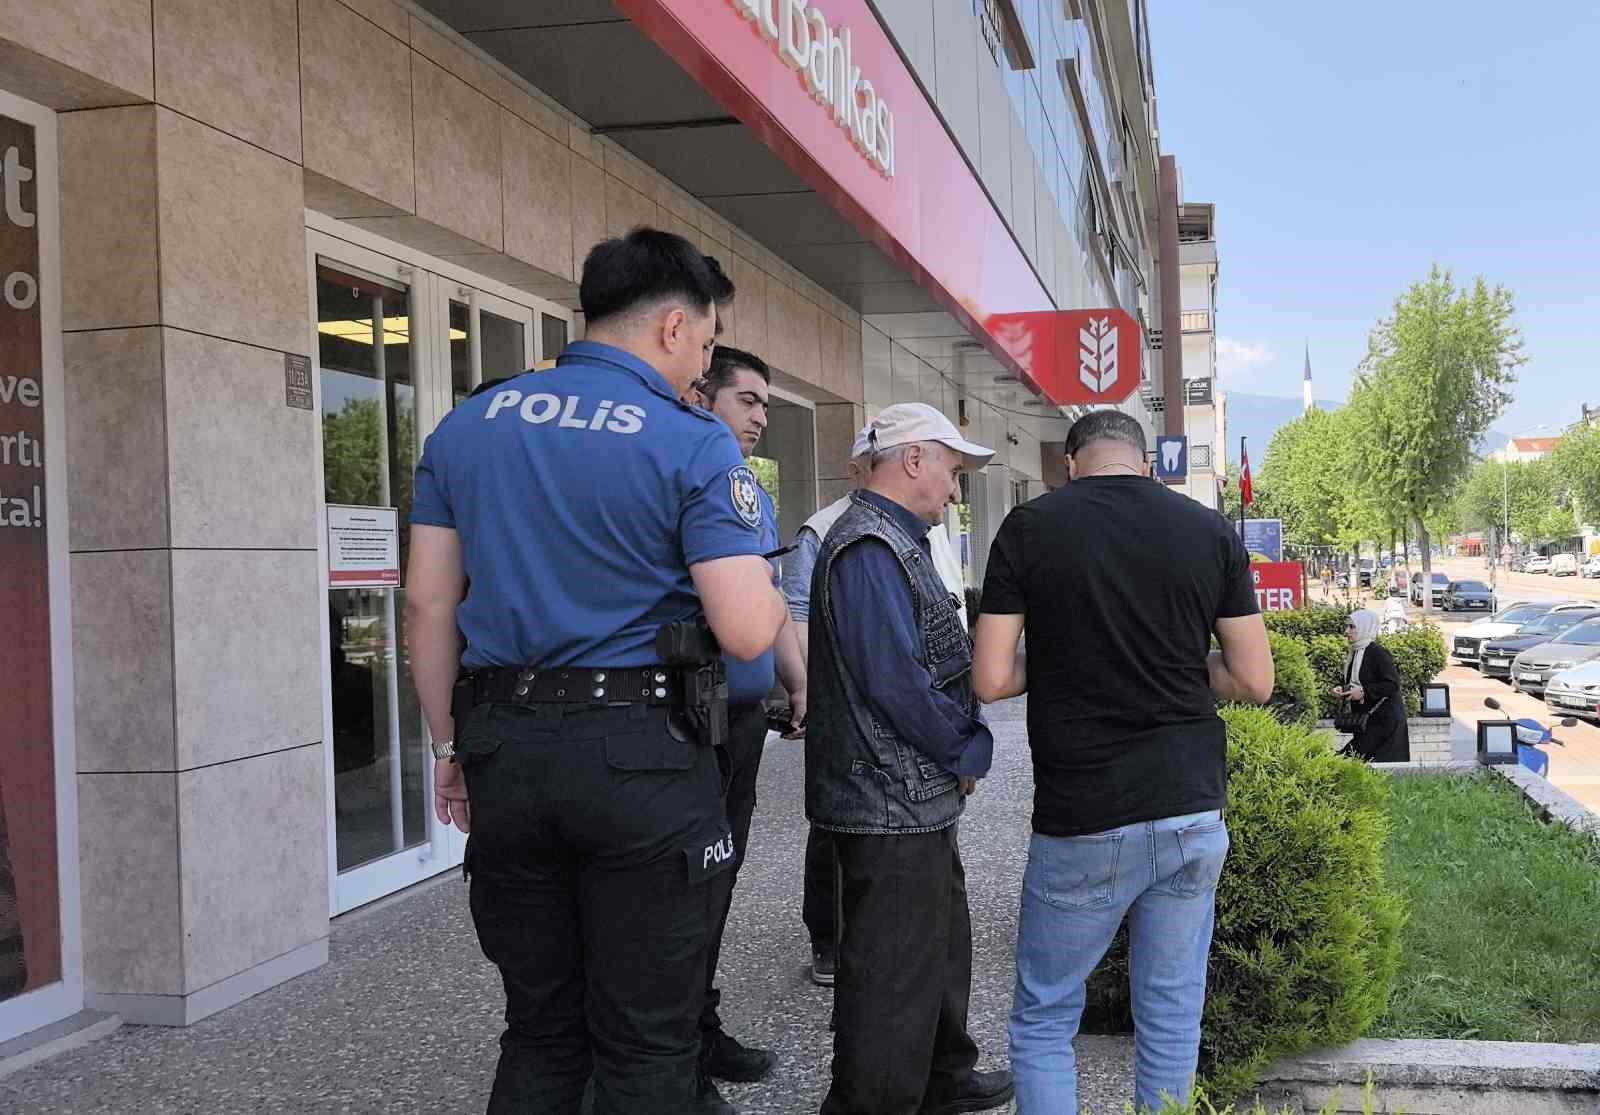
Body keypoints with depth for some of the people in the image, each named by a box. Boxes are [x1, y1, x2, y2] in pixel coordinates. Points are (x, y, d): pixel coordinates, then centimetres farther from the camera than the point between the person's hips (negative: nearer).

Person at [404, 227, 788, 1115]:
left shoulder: (467, 425, 8)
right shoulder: (694, 445, -8)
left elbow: (427, 602, 8)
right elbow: (747, 633, -14)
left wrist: (451, 745, 16)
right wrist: (769, 591, 8)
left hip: (504, 749, 5)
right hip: (642, 756, -5)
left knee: (540, 1032, 18)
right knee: (646, 1043, 7)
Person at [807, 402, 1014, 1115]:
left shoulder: (895, 541, 15)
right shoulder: (869, 548, -20)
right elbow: (894, 681, -26)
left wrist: (962, 743, 9)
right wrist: (969, 752, -12)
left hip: (916, 798, 11)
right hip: (891, 806, -11)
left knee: (940, 943, 24)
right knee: (893, 975, -2)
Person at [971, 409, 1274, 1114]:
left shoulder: (1030, 527, -4)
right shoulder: (1210, 530, 2)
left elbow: (991, 680, -7)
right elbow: (1254, 681, 3)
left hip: (1082, 822, -3)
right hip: (1193, 815, 3)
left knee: (1044, 1019, 12)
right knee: (1173, 1017, 15)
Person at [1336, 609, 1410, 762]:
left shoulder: (1378, 652, -15)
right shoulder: (1355, 653, 12)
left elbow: (1392, 684, -20)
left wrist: (1364, 692, -21)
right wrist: (1343, 690, 4)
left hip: (1384, 719, -9)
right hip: (1364, 719, 9)